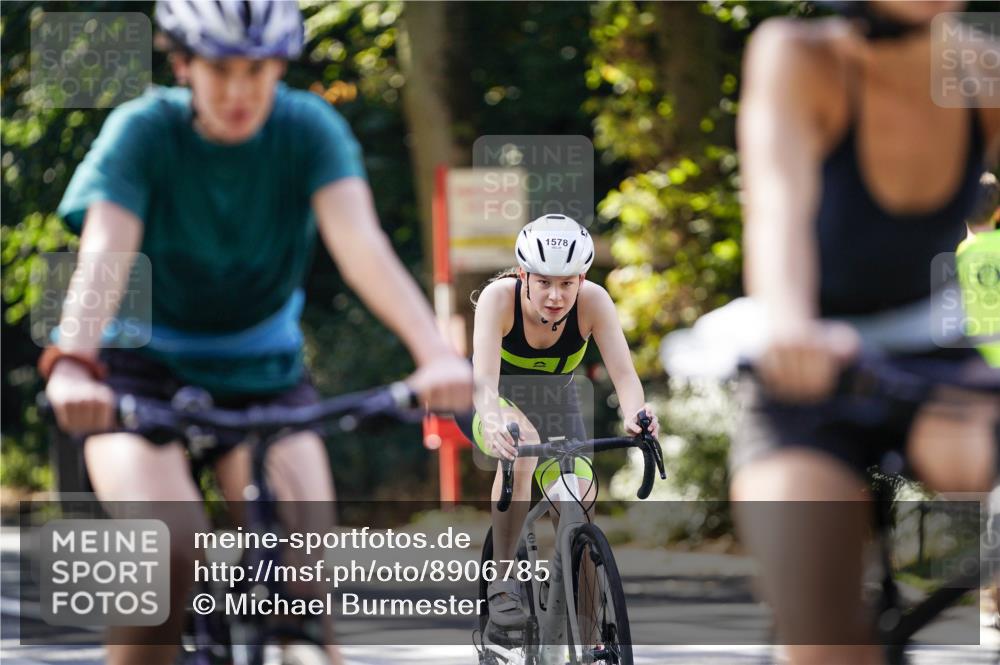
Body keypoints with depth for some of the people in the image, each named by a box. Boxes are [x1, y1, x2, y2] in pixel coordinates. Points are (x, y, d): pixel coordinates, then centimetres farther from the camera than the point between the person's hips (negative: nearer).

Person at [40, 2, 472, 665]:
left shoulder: (310, 129, -13)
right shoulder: (142, 130, -17)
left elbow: (360, 242, -29)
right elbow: (104, 252, -31)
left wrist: (435, 352, -46)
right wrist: (72, 363, -51)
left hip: (263, 371, 2)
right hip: (144, 367, -2)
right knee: (169, 547, -27)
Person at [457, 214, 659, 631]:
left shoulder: (593, 302, -27)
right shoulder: (500, 298, -33)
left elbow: (623, 372, -36)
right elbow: (485, 378, -45)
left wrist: (635, 416, -58)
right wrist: (495, 423, -66)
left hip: (554, 402, 3)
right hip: (494, 401, -3)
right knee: (522, 444, -37)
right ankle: (501, 581, -26)